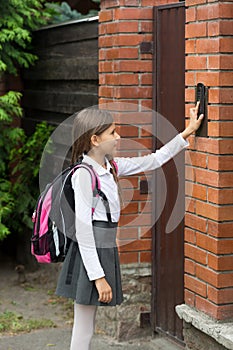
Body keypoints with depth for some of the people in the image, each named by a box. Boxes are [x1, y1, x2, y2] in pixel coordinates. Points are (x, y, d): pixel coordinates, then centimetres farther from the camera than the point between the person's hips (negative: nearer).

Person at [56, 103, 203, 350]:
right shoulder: (84, 173, -15)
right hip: (90, 254, -9)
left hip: (105, 251, 9)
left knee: (85, 328, 12)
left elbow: (153, 161, 20)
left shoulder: (111, 167, 9)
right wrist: (98, 276, -20)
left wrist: (187, 132, 21)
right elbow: (82, 229, -18)